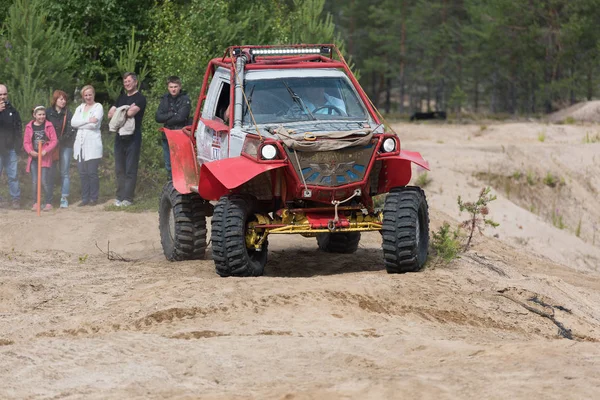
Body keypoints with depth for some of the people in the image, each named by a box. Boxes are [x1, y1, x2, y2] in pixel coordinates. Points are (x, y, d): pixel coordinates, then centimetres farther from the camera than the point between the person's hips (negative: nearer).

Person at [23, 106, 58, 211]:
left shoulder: (49, 126, 0)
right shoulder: (29, 127, 5)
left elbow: (54, 140, -3)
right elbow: (26, 142, 5)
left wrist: (46, 150, -15)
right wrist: (30, 151, -13)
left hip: (45, 157, -2)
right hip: (34, 157, 2)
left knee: (44, 181, -7)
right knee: (35, 181, 2)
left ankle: (48, 203, 3)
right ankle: (36, 202, 11)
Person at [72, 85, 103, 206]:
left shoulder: (98, 107, 2)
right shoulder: (80, 108, 17)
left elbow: (94, 124, -12)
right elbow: (73, 122, 1)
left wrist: (80, 124, -3)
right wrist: (88, 120, -10)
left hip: (92, 144, -5)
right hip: (80, 144, 5)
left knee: (92, 172, -6)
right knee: (83, 173, 4)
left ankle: (93, 198, 2)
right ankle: (85, 198, 9)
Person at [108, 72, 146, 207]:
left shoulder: (140, 98, -2)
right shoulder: (122, 97, 20)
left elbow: (131, 113, -19)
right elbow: (110, 114, 11)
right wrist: (125, 112, -5)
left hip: (133, 138, -7)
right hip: (120, 137, 7)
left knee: (130, 169, -6)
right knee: (119, 169, 6)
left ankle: (128, 198, -7)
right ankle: (120, 197, 10)